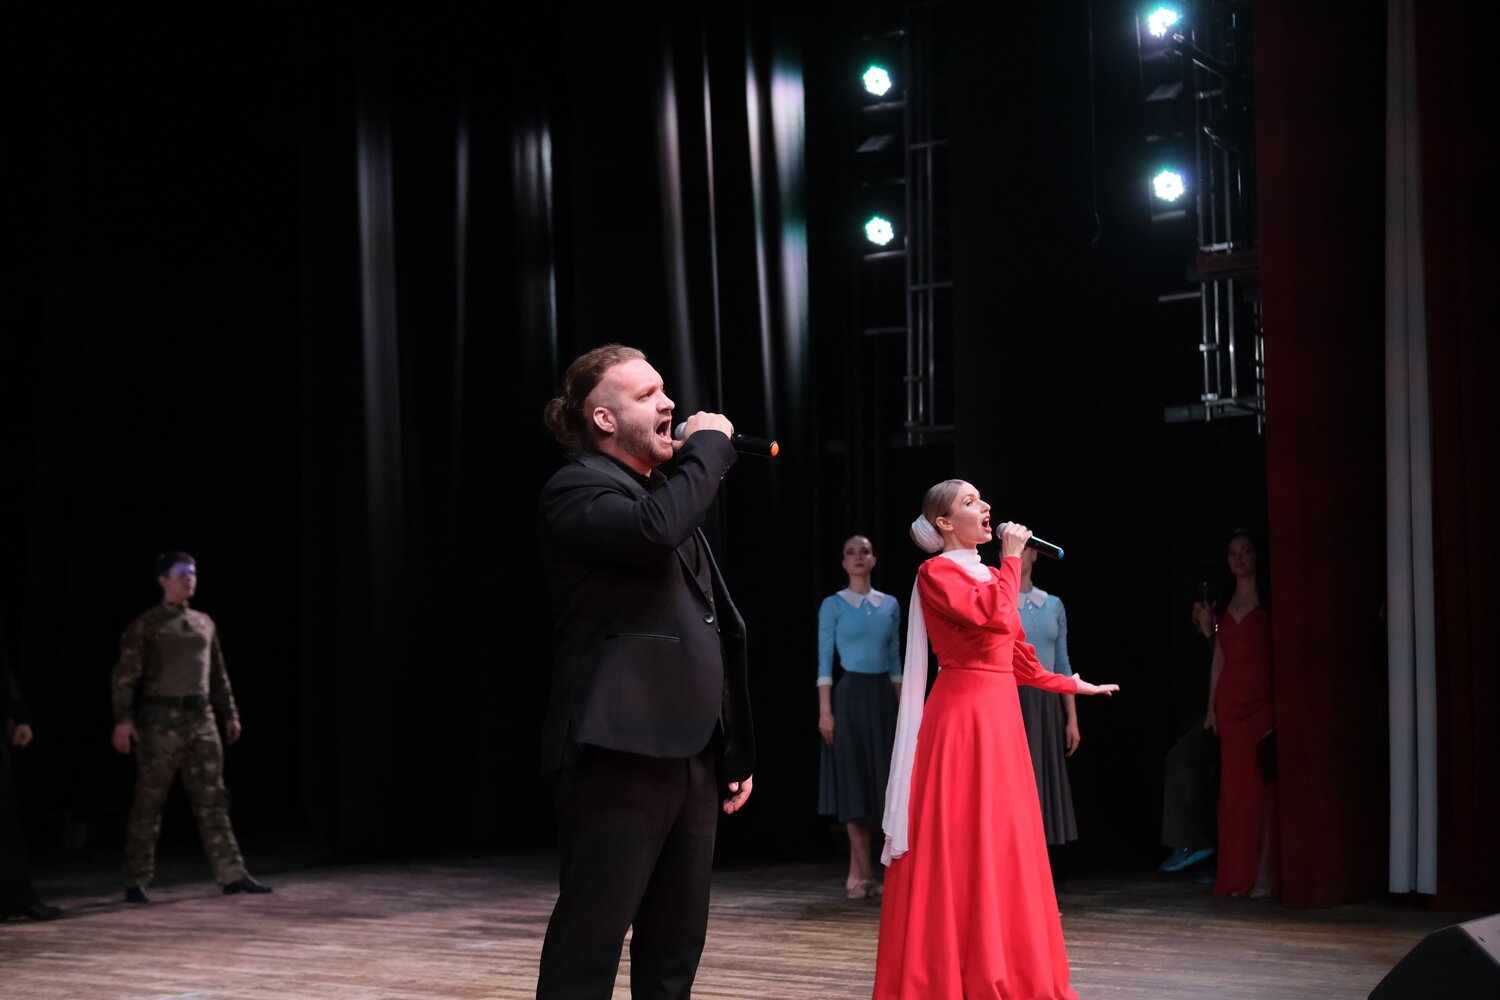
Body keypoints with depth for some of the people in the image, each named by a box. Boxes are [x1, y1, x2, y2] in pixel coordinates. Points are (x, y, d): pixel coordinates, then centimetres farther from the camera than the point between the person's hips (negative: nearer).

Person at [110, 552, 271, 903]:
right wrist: (123, 719, -17)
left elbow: (219, 674, 21)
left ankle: (231, 874, 5)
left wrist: (230, 714, 17)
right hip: (161, 718, -5)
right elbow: (125, 675, -8)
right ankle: (136, 882, 6)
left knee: (212, 799, 4)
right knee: (149, 802, -1)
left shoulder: (205, 623, 15)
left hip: (201, 717, 5)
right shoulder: (146, 625, -3)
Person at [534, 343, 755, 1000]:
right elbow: (656, 529, -28)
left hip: (692, 759, 9)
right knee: (587, 947, -7)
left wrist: (735, 749, 21)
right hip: (619, 757, -9)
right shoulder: (578, 491, -5)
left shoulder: (669, 492, 22)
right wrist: (710, 445, -12)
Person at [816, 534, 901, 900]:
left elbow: (894, 658, 12)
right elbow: (824, 660, -5)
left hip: (881, 695, 4)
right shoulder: (833, 605, -2)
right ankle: (865, 874, 1)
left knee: (877, 781, 2)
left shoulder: (890, 605, 9)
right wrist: (825, 711, -12)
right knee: (854, 782, -4)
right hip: (849, 694, -4)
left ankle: (857, 873, 8)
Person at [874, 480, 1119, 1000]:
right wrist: (1012, 557, -12)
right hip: (961, 716, -8)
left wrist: (1070, 685, 31)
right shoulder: (936, 573, -7)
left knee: (1002, 844, 9)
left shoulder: (992, 574, 17)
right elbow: (994, 616, -23)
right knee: (957, 843, -7)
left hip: (1000, 716, 8)